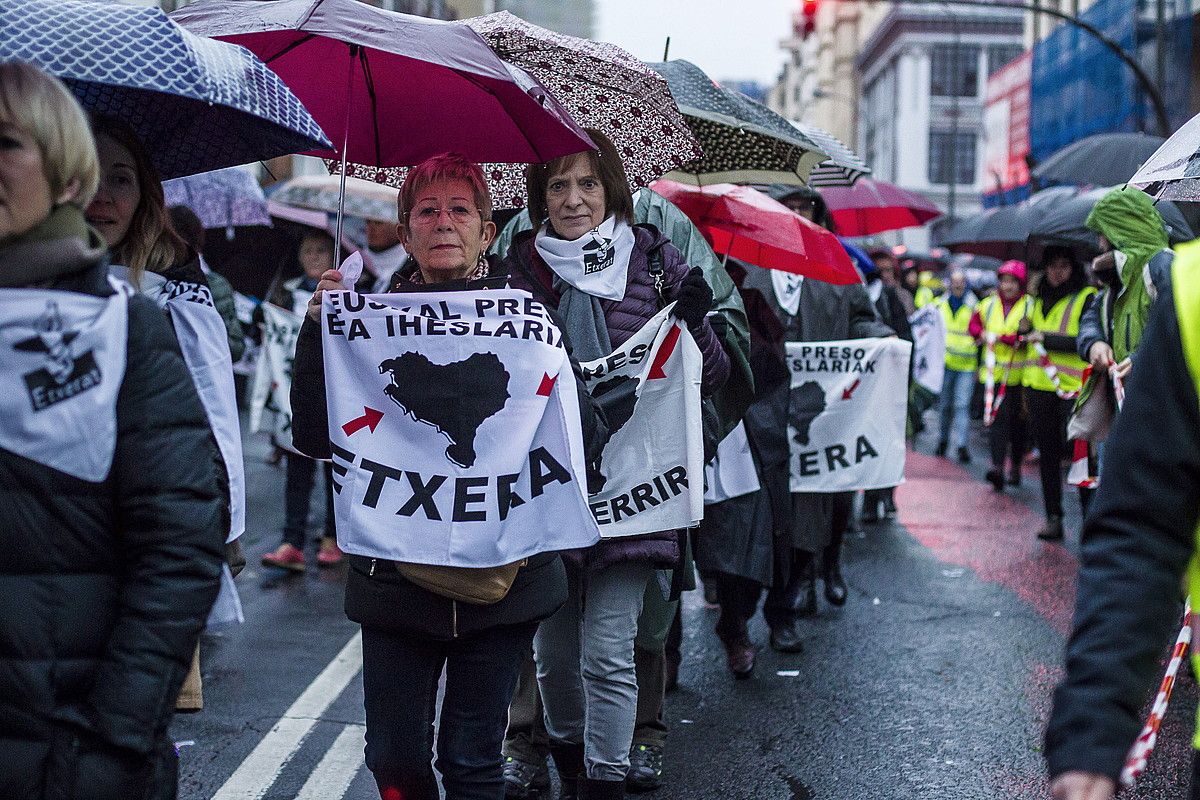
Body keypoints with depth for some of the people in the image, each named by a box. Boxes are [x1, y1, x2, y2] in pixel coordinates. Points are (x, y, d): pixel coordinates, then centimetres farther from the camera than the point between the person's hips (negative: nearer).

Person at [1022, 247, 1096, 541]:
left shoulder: (1087, 297, -5)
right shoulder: (1041, 299, 17)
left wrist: (1047, 338, -16)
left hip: (1072, 386, -6)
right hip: (1039, 386, 7)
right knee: (1048, 454, 8)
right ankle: (1053, 518, 13)